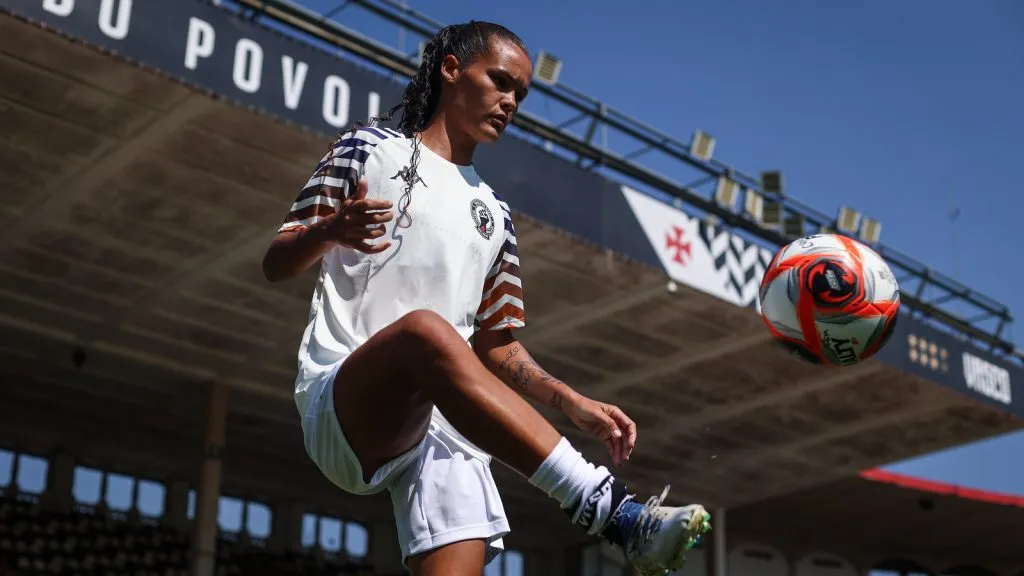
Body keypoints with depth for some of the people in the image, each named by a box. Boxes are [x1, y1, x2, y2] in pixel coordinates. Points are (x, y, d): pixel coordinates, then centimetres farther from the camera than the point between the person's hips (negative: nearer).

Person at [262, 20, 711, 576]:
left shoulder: (494, 215, 24)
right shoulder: (371, 149, 11)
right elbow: (275, 265, 5)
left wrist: (571, 401, 5)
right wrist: (328, 231, -19)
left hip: (447, 423, 5)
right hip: (337, 400, -5)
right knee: (425, 328, -36)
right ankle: (611, 510, -48)